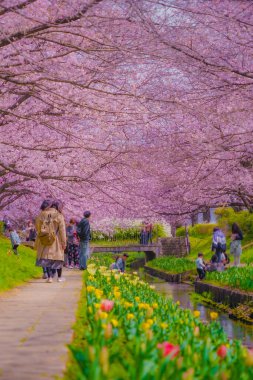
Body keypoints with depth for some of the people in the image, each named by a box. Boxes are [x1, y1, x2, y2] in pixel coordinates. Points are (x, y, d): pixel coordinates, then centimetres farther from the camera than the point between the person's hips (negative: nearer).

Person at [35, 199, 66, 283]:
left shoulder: (42, 214, 1)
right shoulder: (59, 216, -8)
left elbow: (37, 227, 7)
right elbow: (62, 230, -9)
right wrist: (64, 242, -4)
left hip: (45, 241, 2)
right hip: (56, 241, -2)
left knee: (47, 258, 6)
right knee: (58, 257, 11)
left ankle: (49, 277, -4)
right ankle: (59, 277, 20)